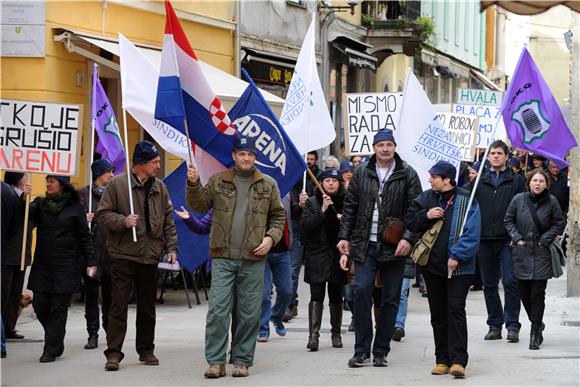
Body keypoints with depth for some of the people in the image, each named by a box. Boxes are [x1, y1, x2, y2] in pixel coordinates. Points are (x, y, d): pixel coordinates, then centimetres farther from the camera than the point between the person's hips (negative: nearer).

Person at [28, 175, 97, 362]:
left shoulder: (75, 208, 0)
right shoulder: (40, 203, 8)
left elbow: (85, 237, 3)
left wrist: (91, 262, -1)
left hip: (66, 266, -3)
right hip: (42, 264, 3)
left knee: (59, 307, -3)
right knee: (40, 305, 1)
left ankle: (51, 350, 3)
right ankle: (57, 340, 23)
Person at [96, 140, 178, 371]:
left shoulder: (160, 188, 10)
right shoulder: (118, 184, -5)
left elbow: (168, 221, 14)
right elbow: (102, 214, -5)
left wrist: (171, 248, 6)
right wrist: (123, 221, -20)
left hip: (150, 256, 5)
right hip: (123, 254, -5)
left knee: (147, 307, 12)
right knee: (119, 305, -6)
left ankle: (146, 350, 23)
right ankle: (114, 353, -4)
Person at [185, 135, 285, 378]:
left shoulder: (268, 185, 8)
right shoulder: (218, 181, 8)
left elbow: (278, 216, 13)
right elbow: (198, 205, 8)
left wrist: (271, 237, -3)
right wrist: (193, 184, -8)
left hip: (253, 259, 1)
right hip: (222, 258, -1)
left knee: (249, 313, 4)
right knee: (217, 310, -6)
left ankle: (242, 361, 14)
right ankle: (216, 361, -2)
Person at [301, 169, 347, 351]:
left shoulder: (345, 202, 6)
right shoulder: (313, 202, 3)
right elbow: (304, 225, -9)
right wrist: (322, 210, -16)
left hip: (338, 255, 2)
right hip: (317, 256, -2)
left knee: (336, 296, 10)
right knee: (316, 295, -11)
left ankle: (336, 333, 24)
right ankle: (313, 334, -17)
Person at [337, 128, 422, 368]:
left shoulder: (407, 174, 1)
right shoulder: (362, 172, 8)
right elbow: (350, 207, 12)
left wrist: (408, 238, -13)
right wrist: (344, 236, 6)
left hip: (393, 246, -1)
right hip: (365, 244, 1)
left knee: (390, 299, 4)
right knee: (361, 292, -9)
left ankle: (381, 352, 12)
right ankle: (362, 351, -3)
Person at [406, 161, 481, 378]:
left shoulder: (466, 201, -6)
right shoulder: (426, 198, 8)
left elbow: (471, 234, -11)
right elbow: (410, 222, 9)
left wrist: (457, 256, -18)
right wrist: (426, 216, -9)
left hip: (458, 267, -5)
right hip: (432, 264, 5)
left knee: (456, 310, -12)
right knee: (438, 313, 9)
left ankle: (458, 360, -14)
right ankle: (442, 359, 16)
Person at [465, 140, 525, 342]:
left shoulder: (516, 180, 6)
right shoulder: (479, 180, 12)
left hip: (508, 240, -3)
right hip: (484, 239, 3)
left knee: (510, 281, -10)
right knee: (489, 285, 8)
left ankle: (512, 325, -5)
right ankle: (494, 325, 15)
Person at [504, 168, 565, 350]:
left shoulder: (551, 201, -4)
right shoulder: (519, 199, 0)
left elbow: (560, 223, 5)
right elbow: (508, 219, 10)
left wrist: (546, 239, -5)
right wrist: (516, 237, -2)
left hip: (541, 253, -2)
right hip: (522, 253, 2)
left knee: (537, 294, -6)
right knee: (524, 293, 7)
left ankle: (535, 332, 1)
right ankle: (537, 324, 30)